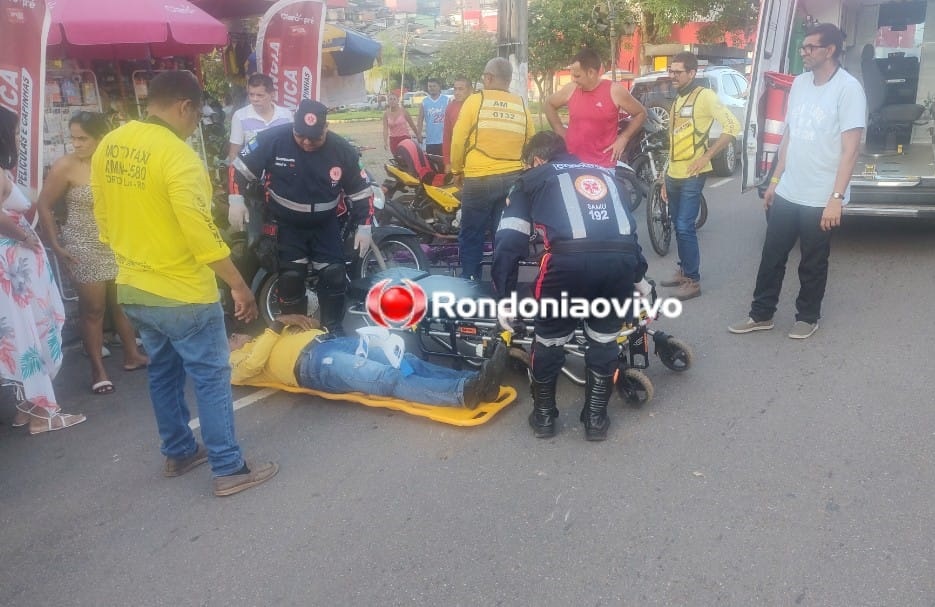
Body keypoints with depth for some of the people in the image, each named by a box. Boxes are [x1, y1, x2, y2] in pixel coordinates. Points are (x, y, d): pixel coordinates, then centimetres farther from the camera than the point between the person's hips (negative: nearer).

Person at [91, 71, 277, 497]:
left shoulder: (107, 147, 3)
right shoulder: (177, 155, -21)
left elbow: (103, 219, 11)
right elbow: (201, 233, -24)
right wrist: (239, 286, -16)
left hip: (133, 289, 8)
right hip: (183, 294, -8)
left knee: (163, 372, 21)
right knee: (211, 378, 3)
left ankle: (178, 453, 35)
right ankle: (229, 470, 11)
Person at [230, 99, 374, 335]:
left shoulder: (342, 150, -14)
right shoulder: (272, 139, -19)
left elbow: (361, 189, -4)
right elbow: (240, 168, -7)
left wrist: (364, 226, -6)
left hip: (326, 224, 2)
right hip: (287, 224, -1)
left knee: (334, 277, 1)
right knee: (291, 278, -1)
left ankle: (333, 330, 19)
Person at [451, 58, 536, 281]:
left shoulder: (475, 100, -4)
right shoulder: (522, 106, 5)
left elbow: (458, 139, -3)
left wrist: (457, 170, 10)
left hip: (478, 179, -3)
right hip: (513, 179, 3)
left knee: (471, 236, 8)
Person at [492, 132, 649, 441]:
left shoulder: (531, 179, 25)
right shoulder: (606, 174, 36)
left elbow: (508, 242, 18)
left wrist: (504, 297, 23)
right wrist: (639, 277, 52)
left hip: (570, 259, -3)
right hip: (621, 259, 3)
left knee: (549, 338, 20)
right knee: (604, 339, 24)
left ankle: (543, 415, 33)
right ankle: (596, 418, 32)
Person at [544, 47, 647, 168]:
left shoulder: (615, 91, -8)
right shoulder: (570, 90, 1)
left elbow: (641, 113, 4)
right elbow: (549, 105, 19)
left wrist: (623, 137, -5)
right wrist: (560, 132, 11)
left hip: (603, 165, -3)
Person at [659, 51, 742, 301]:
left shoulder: (705, 96, -8)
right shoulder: (678, 100, 17)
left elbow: (733, 126, -15)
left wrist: (707, 155, -18)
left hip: (692, 176, -8)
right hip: (674, 175, 8)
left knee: (685, 228, -9)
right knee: (678, 227, 13)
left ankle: (693, 281, 0)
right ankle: (683, 271, 25)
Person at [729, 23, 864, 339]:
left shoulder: (848, 88, -13)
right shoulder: (800, 83, 7)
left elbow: (850, 148, -16)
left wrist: (836, 197, -20)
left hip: (820, 199, -6)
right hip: (786, 193, 6)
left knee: (812, 264, 9)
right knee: (771, 256, 12)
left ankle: (807, 317, 27)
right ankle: (761, 314, 25)